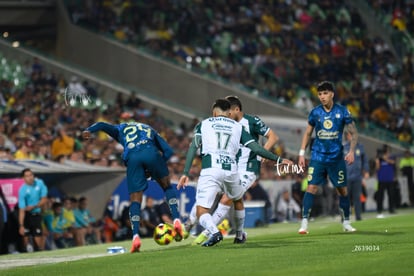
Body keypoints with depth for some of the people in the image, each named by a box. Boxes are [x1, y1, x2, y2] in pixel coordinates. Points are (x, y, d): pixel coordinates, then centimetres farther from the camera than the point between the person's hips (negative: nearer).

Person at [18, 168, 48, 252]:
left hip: (37, 214, 2)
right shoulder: (22, 190, -18)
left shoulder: (40, 183, -7)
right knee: (25, 236, -7)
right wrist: (21, 225, -28)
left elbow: (44, 200, -2)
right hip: (26, 216, -2)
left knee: (38, 239, -3)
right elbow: (22, 209, -22)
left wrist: (34, 206, -17)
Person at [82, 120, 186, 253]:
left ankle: (135, 237, -12)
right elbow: (168, 151, 27)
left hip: (132, 157, -1)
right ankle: (176, 221, 7)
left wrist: (88, 130, -2)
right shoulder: (149, 129, 39)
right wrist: (152, 171, 26)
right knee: (167, 186, 24)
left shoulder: (120, 129, 37)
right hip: (151, 152, 1)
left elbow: (102, 125, 17)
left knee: (135, 200, 4)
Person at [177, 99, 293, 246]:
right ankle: (240, 235, 41)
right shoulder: (237, 127, 21)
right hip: (231, 171, 3)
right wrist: (278, 159, 21)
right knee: (238, 201, 33)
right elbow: (256, 148, 13)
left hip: (210, 171, -3)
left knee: (202, 212, -2)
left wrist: (185, 173, 1)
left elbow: (193, 147, 5)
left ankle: (214, 232, -29)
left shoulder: (204, 124, 18)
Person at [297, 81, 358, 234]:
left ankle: (346, 223, 19)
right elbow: (307, 133, 11)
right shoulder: (315, 113, 1)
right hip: (318, 157, 0)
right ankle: (304, 223, -11)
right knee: (311, 188, -11)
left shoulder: (342, 112, -3)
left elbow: (354, 133, 3)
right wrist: (302, 153, 4)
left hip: (336, 158, 0)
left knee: (342, 190, 5)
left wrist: (351, 151, -10)